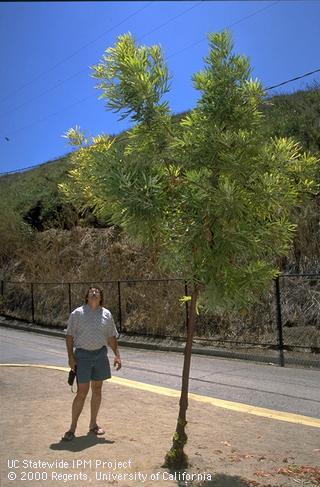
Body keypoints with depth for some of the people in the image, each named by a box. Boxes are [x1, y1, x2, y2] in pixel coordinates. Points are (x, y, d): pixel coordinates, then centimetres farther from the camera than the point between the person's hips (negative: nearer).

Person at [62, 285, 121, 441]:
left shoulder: (106, 314, 5)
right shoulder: (77, 313, -4)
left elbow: (111, 337, 10)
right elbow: (69, 336, -3)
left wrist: (117, 355, 3)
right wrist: (70, 356, -10)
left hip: (101, 354, 4)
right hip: (82, 355, -4)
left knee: (97, 389, 12)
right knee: (82, 392, -4)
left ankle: (93, 424, 28)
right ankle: (72, 428, 9)